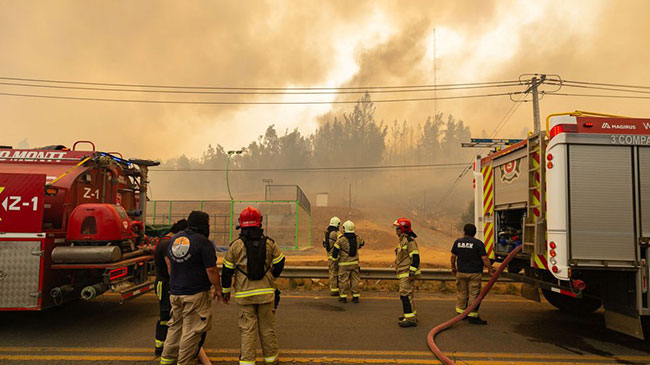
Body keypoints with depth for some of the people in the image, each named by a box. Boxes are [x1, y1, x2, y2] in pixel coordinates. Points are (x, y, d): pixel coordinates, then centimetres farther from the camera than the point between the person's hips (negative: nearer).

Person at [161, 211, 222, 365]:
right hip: (195, 294, -7)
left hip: (175, 292, 8)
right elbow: (211, 270, -15)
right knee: (192, 330, 3)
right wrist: (218, 289, -3)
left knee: (175, 326, 21)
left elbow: (168, 261, 20)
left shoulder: (175, 238, 8)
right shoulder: (203, 242, -15)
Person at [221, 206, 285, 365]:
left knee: (247, 329, 6)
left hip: (244, 294, -1)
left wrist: (226, 291, 13)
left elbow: (227, 270, 1)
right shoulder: (269, 243, -1)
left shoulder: (235, 245, -4)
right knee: (268, 328, 13)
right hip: (266, 292, 1)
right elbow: (279, 263, 6)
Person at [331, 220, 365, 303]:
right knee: (355, 279, 9)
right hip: (355, 263, 4)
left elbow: (335, 250, -10)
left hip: (344, 264, -4)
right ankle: (356, 297, 12)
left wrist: (335, 259, 8)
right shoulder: (357, 238, 0)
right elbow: (362, 243, 23)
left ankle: (343, 297, 10)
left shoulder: (341, 239, -13)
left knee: (343, 280, 5)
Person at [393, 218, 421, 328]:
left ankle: (410, 319, -10)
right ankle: (411, 314, 31)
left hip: (407, 273, -11)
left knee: (405, 294, -13)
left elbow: (415, 257, -21)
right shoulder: (402, 240, 17)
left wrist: (412, 272, -23)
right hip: (403, 273, 11)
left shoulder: (409, 241, -16)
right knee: (407, 294, 18)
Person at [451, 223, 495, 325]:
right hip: (474, 273, -4)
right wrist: (490, 269, 0)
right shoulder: (478, 243, -10)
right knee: (473, 294, 2)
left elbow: (453, 257, 7)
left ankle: (461, 312, 23)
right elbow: (484, 259, -11)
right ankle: (472, 316, 4)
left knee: (462, 293, 15)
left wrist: (453, 267, 21)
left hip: (461, 272, 4)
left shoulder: (458, 242, 2)